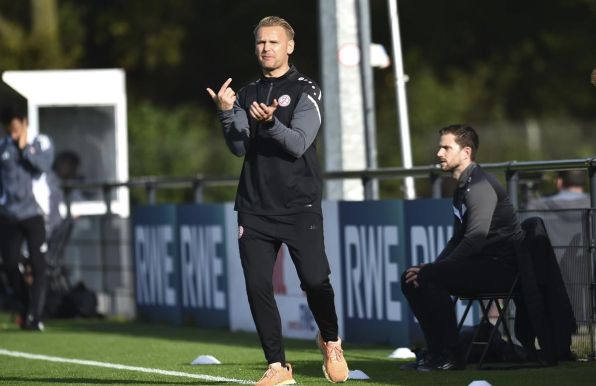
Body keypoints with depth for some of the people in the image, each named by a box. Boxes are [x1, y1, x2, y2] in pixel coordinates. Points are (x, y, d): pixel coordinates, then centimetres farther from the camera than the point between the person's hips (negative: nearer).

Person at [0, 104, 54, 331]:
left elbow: (44, 164, -13)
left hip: (33, 213, -2)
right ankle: (29, 305, 24)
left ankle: (34, 317, -6)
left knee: (37, 267, -7)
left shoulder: (40, 142, 4)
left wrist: (24, 148, -9)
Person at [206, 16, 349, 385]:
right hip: (255, 208, 4)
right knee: (257, 286, -4)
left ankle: (331, 341, 18)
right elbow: (239, 147, 2)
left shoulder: (305, 91, -1)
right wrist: (226, 113, -14)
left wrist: (269, 122, -29)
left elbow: (298, 144, -13)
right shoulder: (247, 95, 13)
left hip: (300, 206, -4)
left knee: (315, 280, -11)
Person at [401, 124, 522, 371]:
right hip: (483, 265, 10)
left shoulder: (480, 185, -15)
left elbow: (476, 236, -25)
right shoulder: (461, 188, 18)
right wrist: (433, 267, 4)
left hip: (501, 266, -10)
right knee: (411, 279, 5)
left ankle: (450, 356, -19)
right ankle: (436, 351, 6)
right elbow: (458, 239, 20)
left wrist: (436, 269, -21)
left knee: (428, 278, -25)